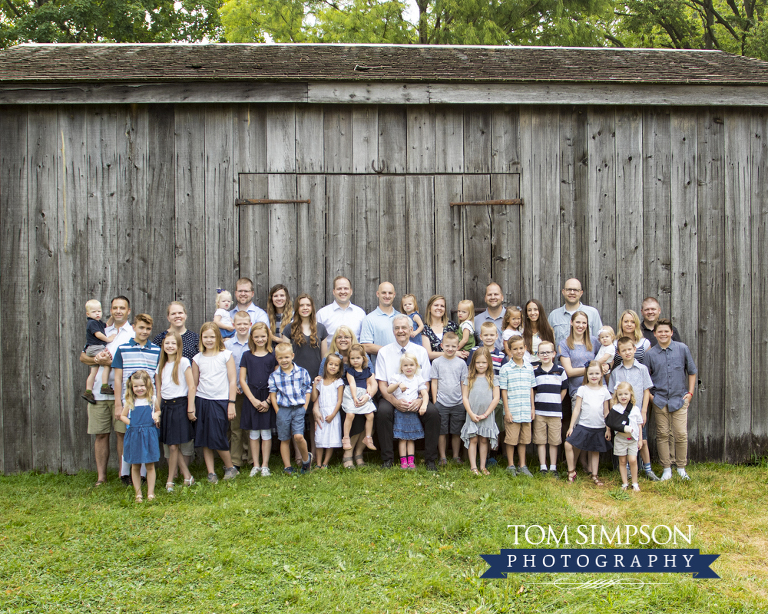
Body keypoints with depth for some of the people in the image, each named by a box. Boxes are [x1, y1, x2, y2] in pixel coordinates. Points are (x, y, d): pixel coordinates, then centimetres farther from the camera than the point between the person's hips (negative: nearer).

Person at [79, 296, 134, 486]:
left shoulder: (134, 334, 5)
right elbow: (82, 357, 14)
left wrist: (110, 362, -16)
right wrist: (97, 359, -7)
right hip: (98, 392, 3)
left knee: (122, 433, -2)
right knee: (100, 434, 5)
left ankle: (124, 473, 9)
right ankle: (101, 476, 12)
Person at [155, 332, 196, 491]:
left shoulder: (183, 362, -5)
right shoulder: (161, 365, 11)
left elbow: (191, 387, -8)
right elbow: (159, 389, 15)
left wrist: (190, 409, -11)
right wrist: (158, 409, 10)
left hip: (179, 405, -5)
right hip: (165, 406, 5)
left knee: (173, 446, -4)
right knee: (171, 446, 3)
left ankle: (170, 481, 9)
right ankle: (187, 477, 13)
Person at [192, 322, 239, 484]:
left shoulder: (226, 355, 1)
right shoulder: (198, 358, 8)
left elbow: (232, 381, 0)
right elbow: (194, 384, 12)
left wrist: (231, 403, -5)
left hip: (220, 402, -3)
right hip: (202, 401, 3)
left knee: (218, 439, -5)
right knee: (204, 440, 4)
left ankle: (230, 467, 17)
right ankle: (211, 473, 14)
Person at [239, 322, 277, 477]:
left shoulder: (273, 355, 2)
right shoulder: (247, 355, 4)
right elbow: (242, 380, 3)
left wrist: (268, 400, -8)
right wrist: (253, 399, -6)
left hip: (268, 398, -1)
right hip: (251, 398, 1)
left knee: (266, 432, 3)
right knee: (253, 433, 5)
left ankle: (265, 465, 11)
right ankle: (256, 465, 13)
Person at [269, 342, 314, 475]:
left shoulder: (302, 372, 1)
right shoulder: (274, 376, 3)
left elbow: (308, 391, 6)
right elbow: (272, 395, 5)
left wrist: (304, 408, -3)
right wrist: (278, 412, -2)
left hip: (298, 409, -2)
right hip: (283, 409, 2)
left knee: (298, 436, -16)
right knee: (284, 440, 7)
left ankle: (306, 458, 9)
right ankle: (287, 467, 19)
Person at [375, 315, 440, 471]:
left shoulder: (421, 351, 6)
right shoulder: (384, 352, 3)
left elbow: (426, 383, 3)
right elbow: (382, 384, -2)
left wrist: (419, 401, -19)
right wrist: (395, 401, -21)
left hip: (416, 399, 1)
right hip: (391, 397, -1)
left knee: (433, 413, -27)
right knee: (383, 412, -32)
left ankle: (430, 460, -14)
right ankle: (387, 459, -19)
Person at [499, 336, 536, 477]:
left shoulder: (529, 368, 8)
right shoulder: (506, 369, -5)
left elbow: (531, 389, 13)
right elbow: (503, 391, -5)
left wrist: (532, 408, 11)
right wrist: (507, 410, -8)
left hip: (526, 412, 4)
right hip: (512, 411, -4)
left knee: (524, 439, 10)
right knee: (511, 440, 3)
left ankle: (522, 466, 21)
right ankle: (511, 466, 16)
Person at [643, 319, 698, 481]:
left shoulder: (682, 349, 1)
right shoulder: (650, 353, 1)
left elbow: (692, 371, 10)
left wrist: (690, 392, 5)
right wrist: (650, 396, -1)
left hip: (679, 399, -1)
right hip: (660, 400, 1)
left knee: (681, 434, -3)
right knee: (662, 434, 4)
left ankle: (681, 468, 13)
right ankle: (666, 469, 15)